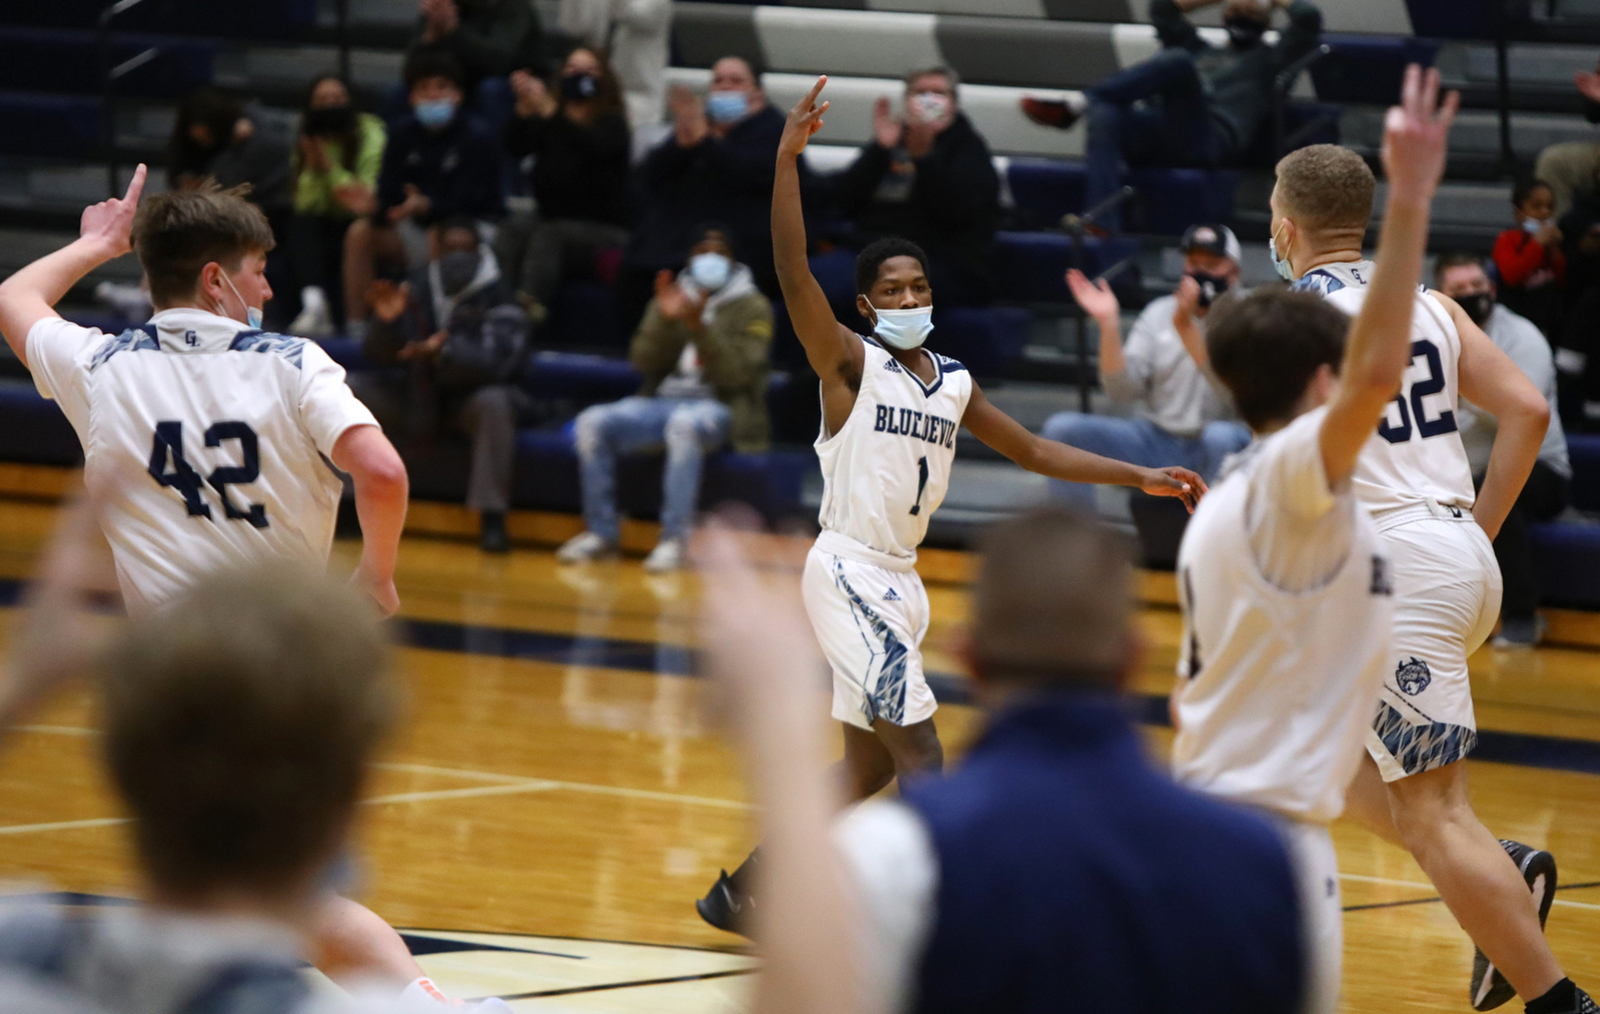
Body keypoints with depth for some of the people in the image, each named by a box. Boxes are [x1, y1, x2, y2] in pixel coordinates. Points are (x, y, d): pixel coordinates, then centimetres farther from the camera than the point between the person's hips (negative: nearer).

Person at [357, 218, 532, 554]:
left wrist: (446, 353, -41)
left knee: (495, 403, -38)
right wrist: (386, 322, -25)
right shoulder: (417, 288, 0)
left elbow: (495, 362, -24)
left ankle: (492, 517, -33)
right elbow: (379, 355, -2)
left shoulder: (496, 295, -11)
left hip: (469, 396, -4)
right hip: (414, 400, 4)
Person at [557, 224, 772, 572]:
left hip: (718, 408, -5)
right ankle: (601, 533, -11)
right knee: (592, 422, -19)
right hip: (662, 400, 5)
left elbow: (736, 375, -12)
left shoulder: (751, 307, 2)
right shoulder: (675, 295, 16)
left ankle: (675, 539, -35)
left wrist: (699, 327, -23)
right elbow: (645, 361, 5)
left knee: (684, 424, -40)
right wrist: (665, 319, -11)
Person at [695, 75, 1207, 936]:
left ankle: (743, 889, 23)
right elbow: (792, 270, -22)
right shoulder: (849, 363, -8)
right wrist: (787, 159, -33)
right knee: (919, 750, -13)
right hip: (847, 570, -8)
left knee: (869, 766, 12)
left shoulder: (953, 384, 11)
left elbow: (1036, 452, 20)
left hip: (897, 578, 8)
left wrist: (1142, 478, 15)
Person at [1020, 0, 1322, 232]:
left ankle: (1071, 108, -32)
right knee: (1105, 117, -31)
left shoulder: (1268, 59, 28)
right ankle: (1101, 228, -49)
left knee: (1176, 61, -32)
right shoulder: (1200, 51, 42)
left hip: (1209, 138, -5)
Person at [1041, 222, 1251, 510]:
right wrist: (1108, 323, -12)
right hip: (1155, 438, 4)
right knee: (1061, 427, -13)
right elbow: (1123, 393, -1)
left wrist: (1186, 326, -30)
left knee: (1221, 437, -39)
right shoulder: (1159, 312, 8)